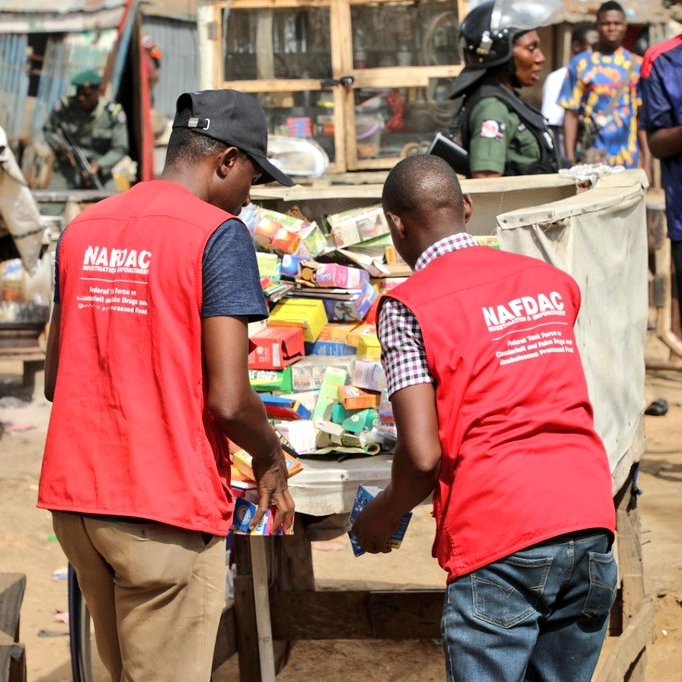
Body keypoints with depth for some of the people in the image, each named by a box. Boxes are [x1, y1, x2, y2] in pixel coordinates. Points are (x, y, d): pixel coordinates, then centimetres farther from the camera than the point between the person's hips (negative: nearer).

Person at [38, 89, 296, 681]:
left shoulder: (82, 230, 10)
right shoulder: (218, 234, -10)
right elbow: (228, 399, -16)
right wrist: (271, 459, 3)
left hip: (75, 497, 7)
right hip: (165, 505, -6)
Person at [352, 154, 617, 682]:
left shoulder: (408, 306, -1)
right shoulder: (554, 282, 16)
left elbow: (423, 454, -8)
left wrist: (383, 517, 10)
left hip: (501, 540, -6)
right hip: (590, 519, 6)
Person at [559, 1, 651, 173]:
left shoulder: (636, 65, 8)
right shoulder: (580, 63, 4)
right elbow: (571, 113, 2)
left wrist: (647, 159, 1)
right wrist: (570, 159, -5)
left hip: (629, 161, 1)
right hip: (592, 159, -1)